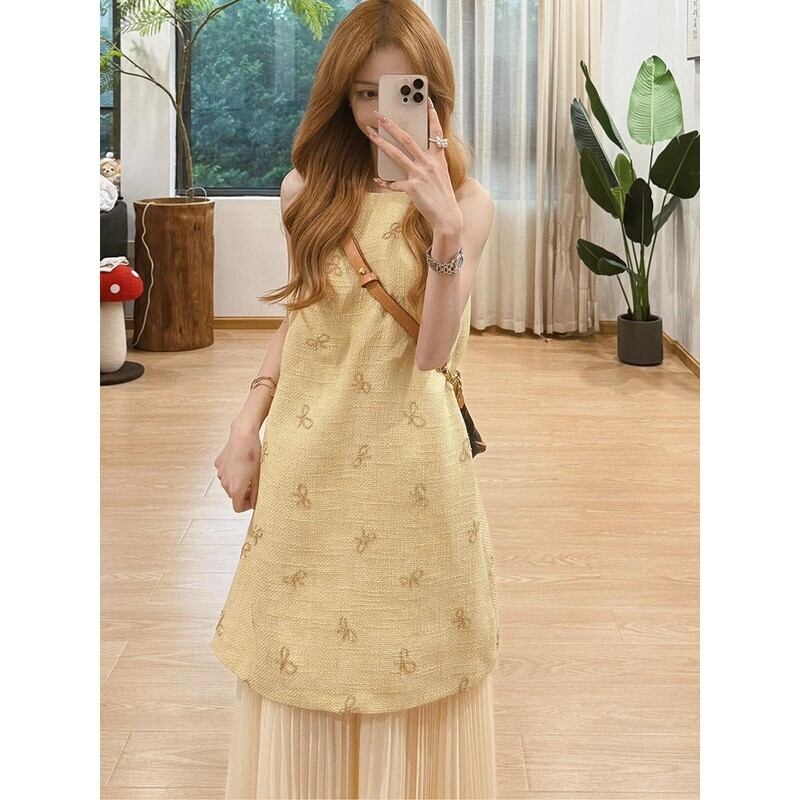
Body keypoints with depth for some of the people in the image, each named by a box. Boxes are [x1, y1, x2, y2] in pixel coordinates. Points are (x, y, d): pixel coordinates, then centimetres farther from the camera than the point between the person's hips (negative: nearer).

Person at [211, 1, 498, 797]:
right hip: (307, 454, 2)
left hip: (409, 458, -2)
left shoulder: (465, 201, -5)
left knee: (404, 641, 8)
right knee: (302, 639, 10)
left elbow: (433, 352, -14)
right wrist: (247, 424, 5)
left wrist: (446, 229, -26)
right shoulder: (307, 190, 3)